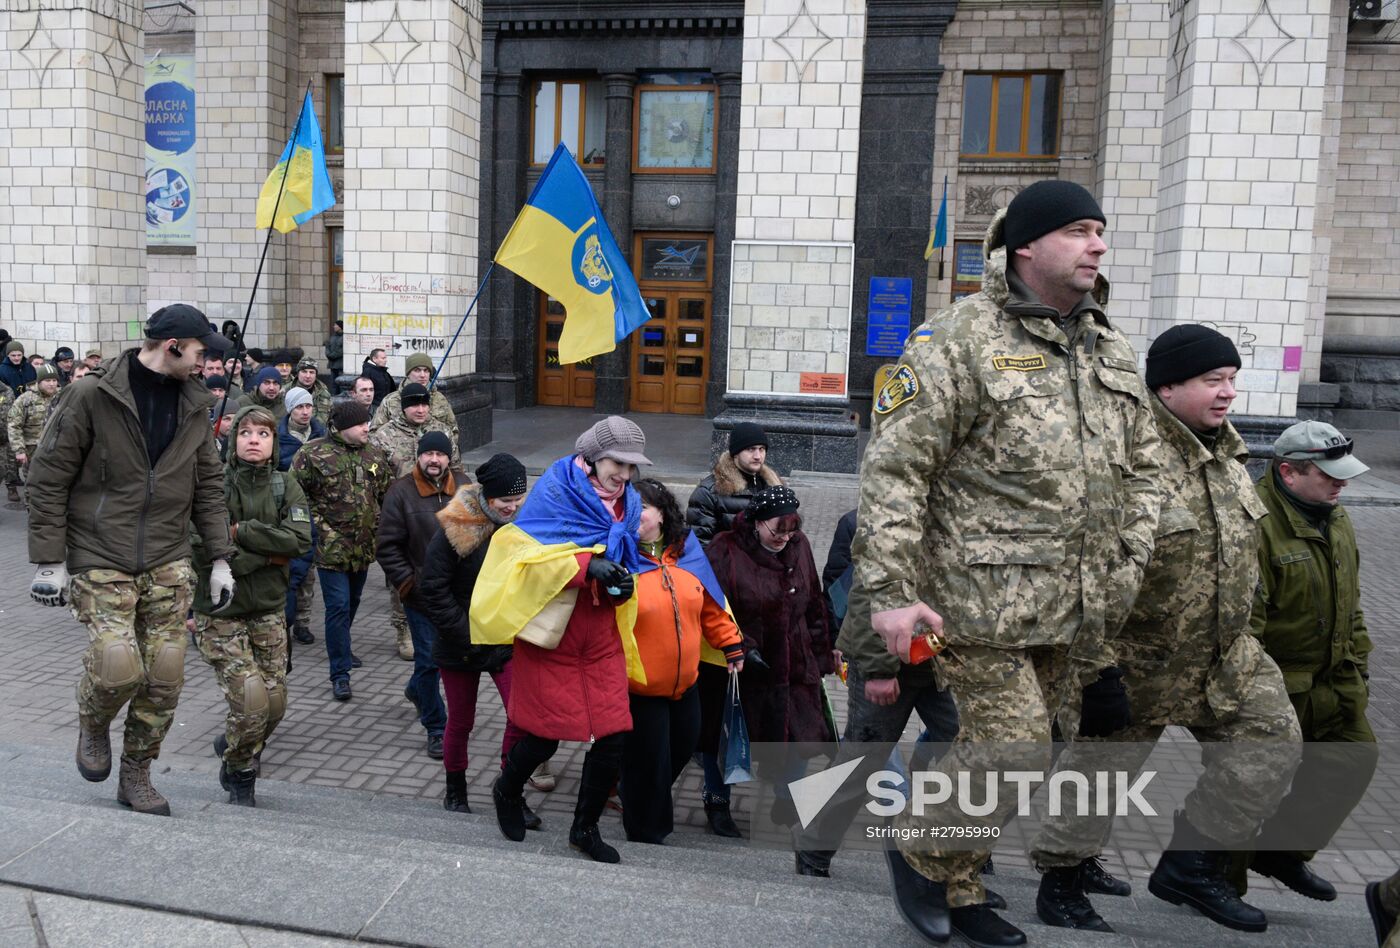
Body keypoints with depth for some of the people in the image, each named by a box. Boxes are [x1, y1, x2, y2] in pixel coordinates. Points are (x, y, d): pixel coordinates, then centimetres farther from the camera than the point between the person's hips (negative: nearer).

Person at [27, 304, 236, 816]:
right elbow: (48, 477, -5)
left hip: (169, 564, 5)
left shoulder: (193, 404, 8)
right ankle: (92, 726, 19)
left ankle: (136, 776, 23)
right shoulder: (92, 395, -8)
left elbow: (208, 486, 13)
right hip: (100, 561, -4)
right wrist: (49, 560, -8)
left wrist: (221, 558, 8)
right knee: (118, 665, -17)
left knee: (165, 676, 2)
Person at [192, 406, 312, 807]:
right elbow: (202, 552, -18)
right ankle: (239, 775, 18)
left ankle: (231, 743, 40)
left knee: (276, 703, 7)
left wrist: (240, 531, -17)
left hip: (268, 609, 4)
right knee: (251, 701, -11)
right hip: (221, 612, -4)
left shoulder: (285, 486, 2)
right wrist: (267, 555, -15)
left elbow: (300, 538, -13)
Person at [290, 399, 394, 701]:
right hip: (330, 546, -6)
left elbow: (389, 493, 16)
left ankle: (339, 647, 46)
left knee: (352, 602, 21)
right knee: (339, 606, -7)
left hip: (363, 545, 6)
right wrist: (315, 523, -10)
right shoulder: (313, 455, -11)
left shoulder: (374, 455, 7)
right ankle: (340, 673, 0)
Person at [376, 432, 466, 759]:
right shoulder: (401, 492, -9)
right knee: (429, 657, 0)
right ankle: (436, 729, 15)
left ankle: (416, 689, 49)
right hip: (421, 592, -4)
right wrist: (407, 583, -11)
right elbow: (387, 547, -6)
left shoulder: (465, 487, 2)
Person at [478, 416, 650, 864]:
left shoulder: (628, 504, 7)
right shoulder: (555, 491, -11)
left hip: (600, 638, 5)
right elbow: (526, 555, -18)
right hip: (549, 632, -5)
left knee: (613, 738, 2)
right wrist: (587, 567, -28)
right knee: (545, 735, 4)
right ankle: (507, 791, 39)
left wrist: (623, 583, -8)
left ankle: (586, 828, 25)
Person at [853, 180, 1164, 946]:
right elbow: (893, 468, -13)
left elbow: (1141, 467, 22)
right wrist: (892, 592, -17)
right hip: (980, 600, -7)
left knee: (1017, 749, 14)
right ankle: (921, 852, 19)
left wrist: (1128, 566, 12)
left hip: (1074, 612, 7)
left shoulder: (1110, 351, 15)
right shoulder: (960, 341, -9)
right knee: (1012, 746, -9)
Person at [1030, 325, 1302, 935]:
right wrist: (1096, 665, -26)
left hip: (1224, 654, 8)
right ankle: (1063, 882, 26)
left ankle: (1192, 867, 23)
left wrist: (1236, 632, 24)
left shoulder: (1227, 449, 7)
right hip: (1135, 659, -8)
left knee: (1271, 746, 7)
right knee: (1101, 766, 4)